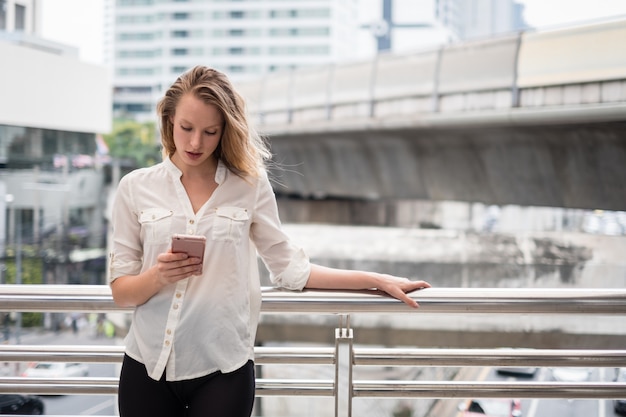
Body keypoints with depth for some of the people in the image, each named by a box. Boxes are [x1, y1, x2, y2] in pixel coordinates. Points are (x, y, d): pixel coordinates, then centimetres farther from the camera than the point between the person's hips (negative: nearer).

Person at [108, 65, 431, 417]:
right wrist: (158, 276, -19)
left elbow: (290, 268, 7)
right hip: (149, 365, 1)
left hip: (223, 370, -1)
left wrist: (377, 281, 6)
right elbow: (121, 292, 1)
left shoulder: (250, 186, 2)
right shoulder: (136, 187, 2)